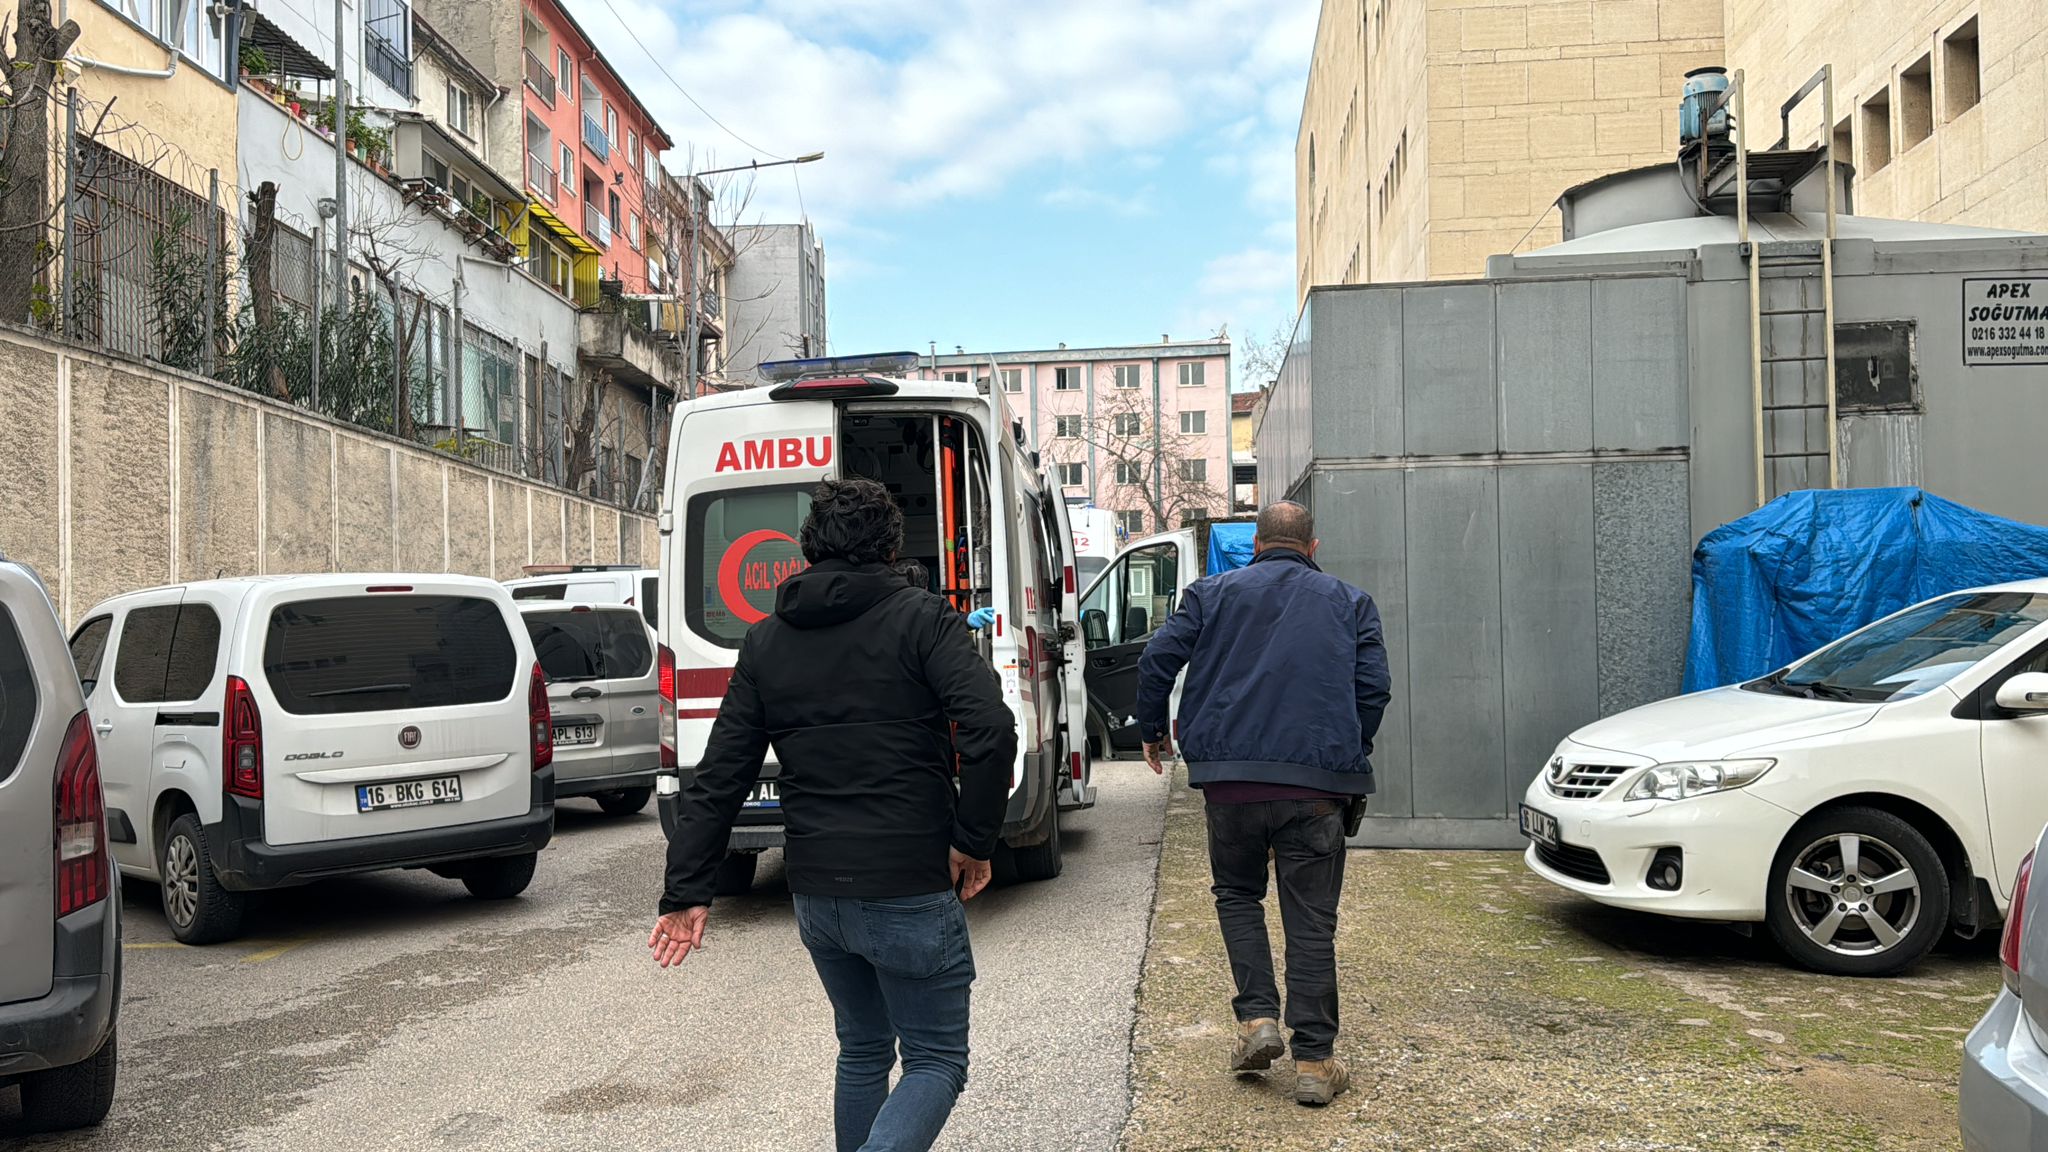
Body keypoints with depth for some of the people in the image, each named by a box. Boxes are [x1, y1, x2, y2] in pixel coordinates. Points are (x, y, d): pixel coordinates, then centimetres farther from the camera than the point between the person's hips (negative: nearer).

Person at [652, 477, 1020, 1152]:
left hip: (815, 895, 5)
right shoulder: (919, 619, -7)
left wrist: (687, 893, 9)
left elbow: (718, 779, 6)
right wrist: (974, 842, -10)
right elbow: (991, 730, -21)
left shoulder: (766, 643, 7)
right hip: (911, 892, -5)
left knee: (863, 1049, 25)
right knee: (936, 1061, 8)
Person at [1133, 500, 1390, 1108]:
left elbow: (1157, 659, 3)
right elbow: (1374, 688, 4)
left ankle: (1257, 1018, 6)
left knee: (1237, 892, 20)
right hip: (1318, 781, 0)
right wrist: (1350, 758, 18)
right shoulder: (1350, 603, 12)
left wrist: (1152, 730, 16)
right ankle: (1315, 1062, 7)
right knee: (1311, 919, 5)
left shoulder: (1213, 594, 11)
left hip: (1230, 777, 0)